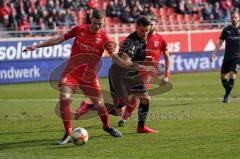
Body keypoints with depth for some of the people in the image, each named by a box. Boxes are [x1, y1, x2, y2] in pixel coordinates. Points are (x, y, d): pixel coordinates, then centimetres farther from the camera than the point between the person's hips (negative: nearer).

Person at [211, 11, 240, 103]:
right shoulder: (226, 30, 5)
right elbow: (220, 43, 6)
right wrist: (214, 54, -3)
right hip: (227, 56, 3)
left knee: (232, 74, -17)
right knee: (223, 76, 4)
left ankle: (227, 96, -8)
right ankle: (228, 92, 28)